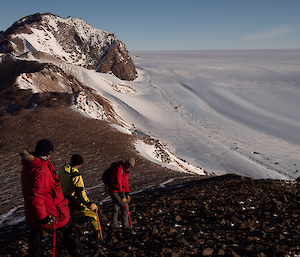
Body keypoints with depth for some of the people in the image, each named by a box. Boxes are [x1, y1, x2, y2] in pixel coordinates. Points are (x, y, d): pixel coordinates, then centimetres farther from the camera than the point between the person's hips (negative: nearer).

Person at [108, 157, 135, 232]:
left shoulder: (126, 171, 9)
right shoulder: (119, 169, -22)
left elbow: (126, 183, 17)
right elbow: (118, 182, -27)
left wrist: (127, 194, 10)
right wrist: (122, 196, -26)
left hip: (117, 191, 10)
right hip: (114, 191, -10)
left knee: (115, 208, 21)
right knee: (124, 207, -9)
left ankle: (114, 225, 36)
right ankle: (125, 226, -1)